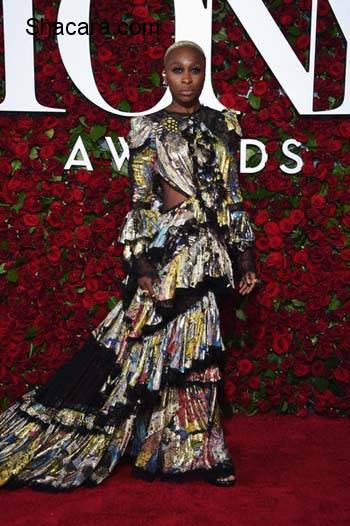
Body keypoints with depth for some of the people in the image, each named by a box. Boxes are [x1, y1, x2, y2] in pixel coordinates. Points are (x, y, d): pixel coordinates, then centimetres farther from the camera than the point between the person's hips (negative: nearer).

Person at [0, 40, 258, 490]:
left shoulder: (224, 124, 9)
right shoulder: (148, 128, -1)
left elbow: (233, 196, 10)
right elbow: (140, 202, -4)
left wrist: (245, 254, 8)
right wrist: (142, 263, -11)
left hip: (213, 251, 4)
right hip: (172, 249, -4)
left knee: (194, 346, 11)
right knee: (166, 340, 0)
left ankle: (191, 447, 26)